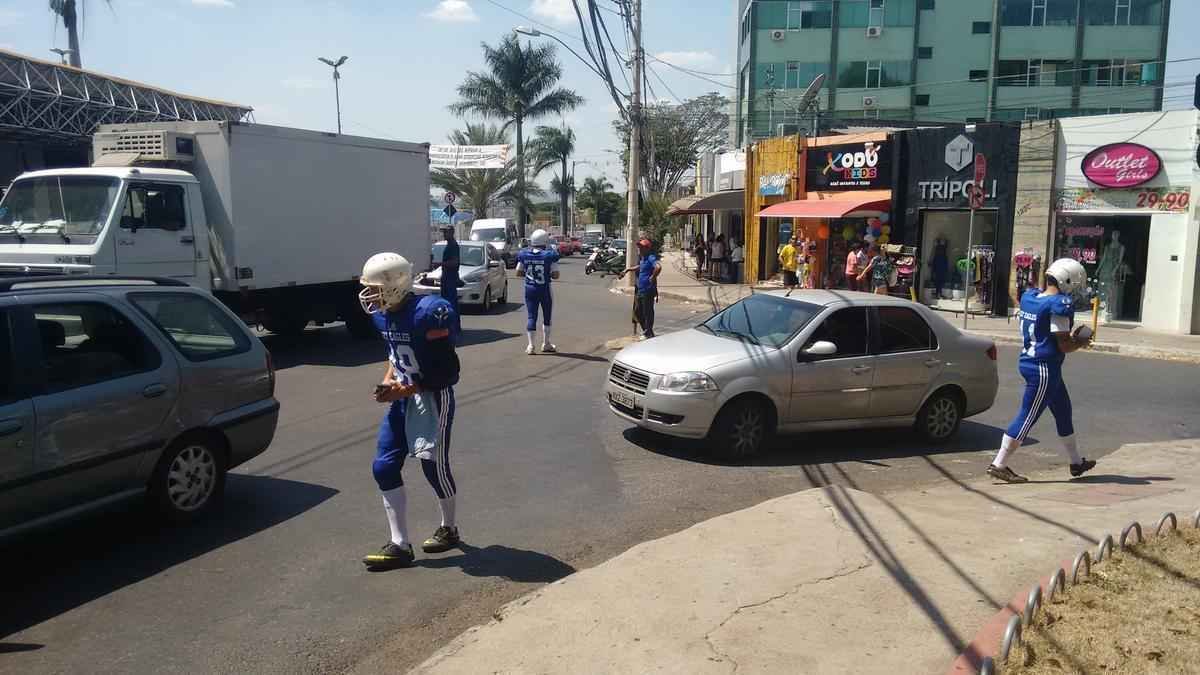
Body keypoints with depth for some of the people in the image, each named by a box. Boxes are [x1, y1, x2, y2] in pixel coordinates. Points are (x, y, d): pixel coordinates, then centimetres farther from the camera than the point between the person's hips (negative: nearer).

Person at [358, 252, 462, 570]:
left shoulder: (429, 312, -24)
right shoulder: (383, 314, 1)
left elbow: (446, 372, -21)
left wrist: (403, 390, -21)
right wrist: (389, 380, 0)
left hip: (433, 397, -8)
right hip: (403, 397, 8)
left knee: (434, 465, 5)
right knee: (384, 467, 2)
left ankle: (449, 529, 32)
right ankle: (399, 545, 11)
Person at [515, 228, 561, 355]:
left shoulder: (524, 255, -2)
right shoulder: (550, 255, -12)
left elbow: (518, 273, 4)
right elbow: (555, 275, -11)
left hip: (529, 289, 3)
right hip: (544, 289, -2)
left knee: (531, 317, 6)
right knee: (547, 316, 13)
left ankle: (531, 345, 3)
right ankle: (546, 343, 20)